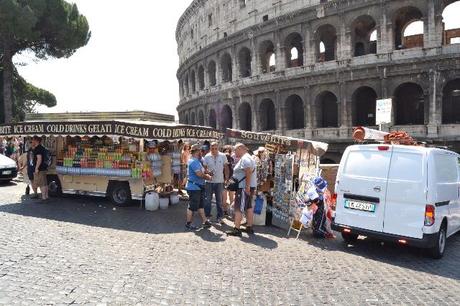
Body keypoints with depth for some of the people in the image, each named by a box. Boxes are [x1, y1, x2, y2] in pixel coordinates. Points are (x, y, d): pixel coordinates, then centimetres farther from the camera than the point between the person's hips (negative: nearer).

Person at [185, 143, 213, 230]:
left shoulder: (197, 161, 14)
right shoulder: (193, 162, -19)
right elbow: (200, 174, -25)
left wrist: (206, 176, 0)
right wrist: (208, 177, -8)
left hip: (199, 187, 10)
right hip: (194, 187, -10)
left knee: (201, 205, 14)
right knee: (192, 206, 0)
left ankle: (205, 221, 21)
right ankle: (188, 223, 12)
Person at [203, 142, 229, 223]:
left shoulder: (223, 156, -3)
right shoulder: (206, 157, -3)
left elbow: (226, 168, 4)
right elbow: (204, 168, 2)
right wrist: (208, 172, -19)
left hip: (219, 181, 0)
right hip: (209, 181, 0)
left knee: (219, 200, 9)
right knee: (208, 200, 7)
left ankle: (220, 217, 20)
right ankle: (207, 216, 21)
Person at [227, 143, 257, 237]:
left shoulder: (245, 159, -15)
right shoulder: (247, 158, 19)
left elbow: (248, 173, -25)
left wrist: (247, 186, -28)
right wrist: (248, 187, 19)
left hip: (244, 187, -11)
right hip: (247, 187, 11)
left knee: (239, 208, -9)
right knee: (248, 207, 14)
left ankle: (236, 229, -9)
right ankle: (249, 228, 21)